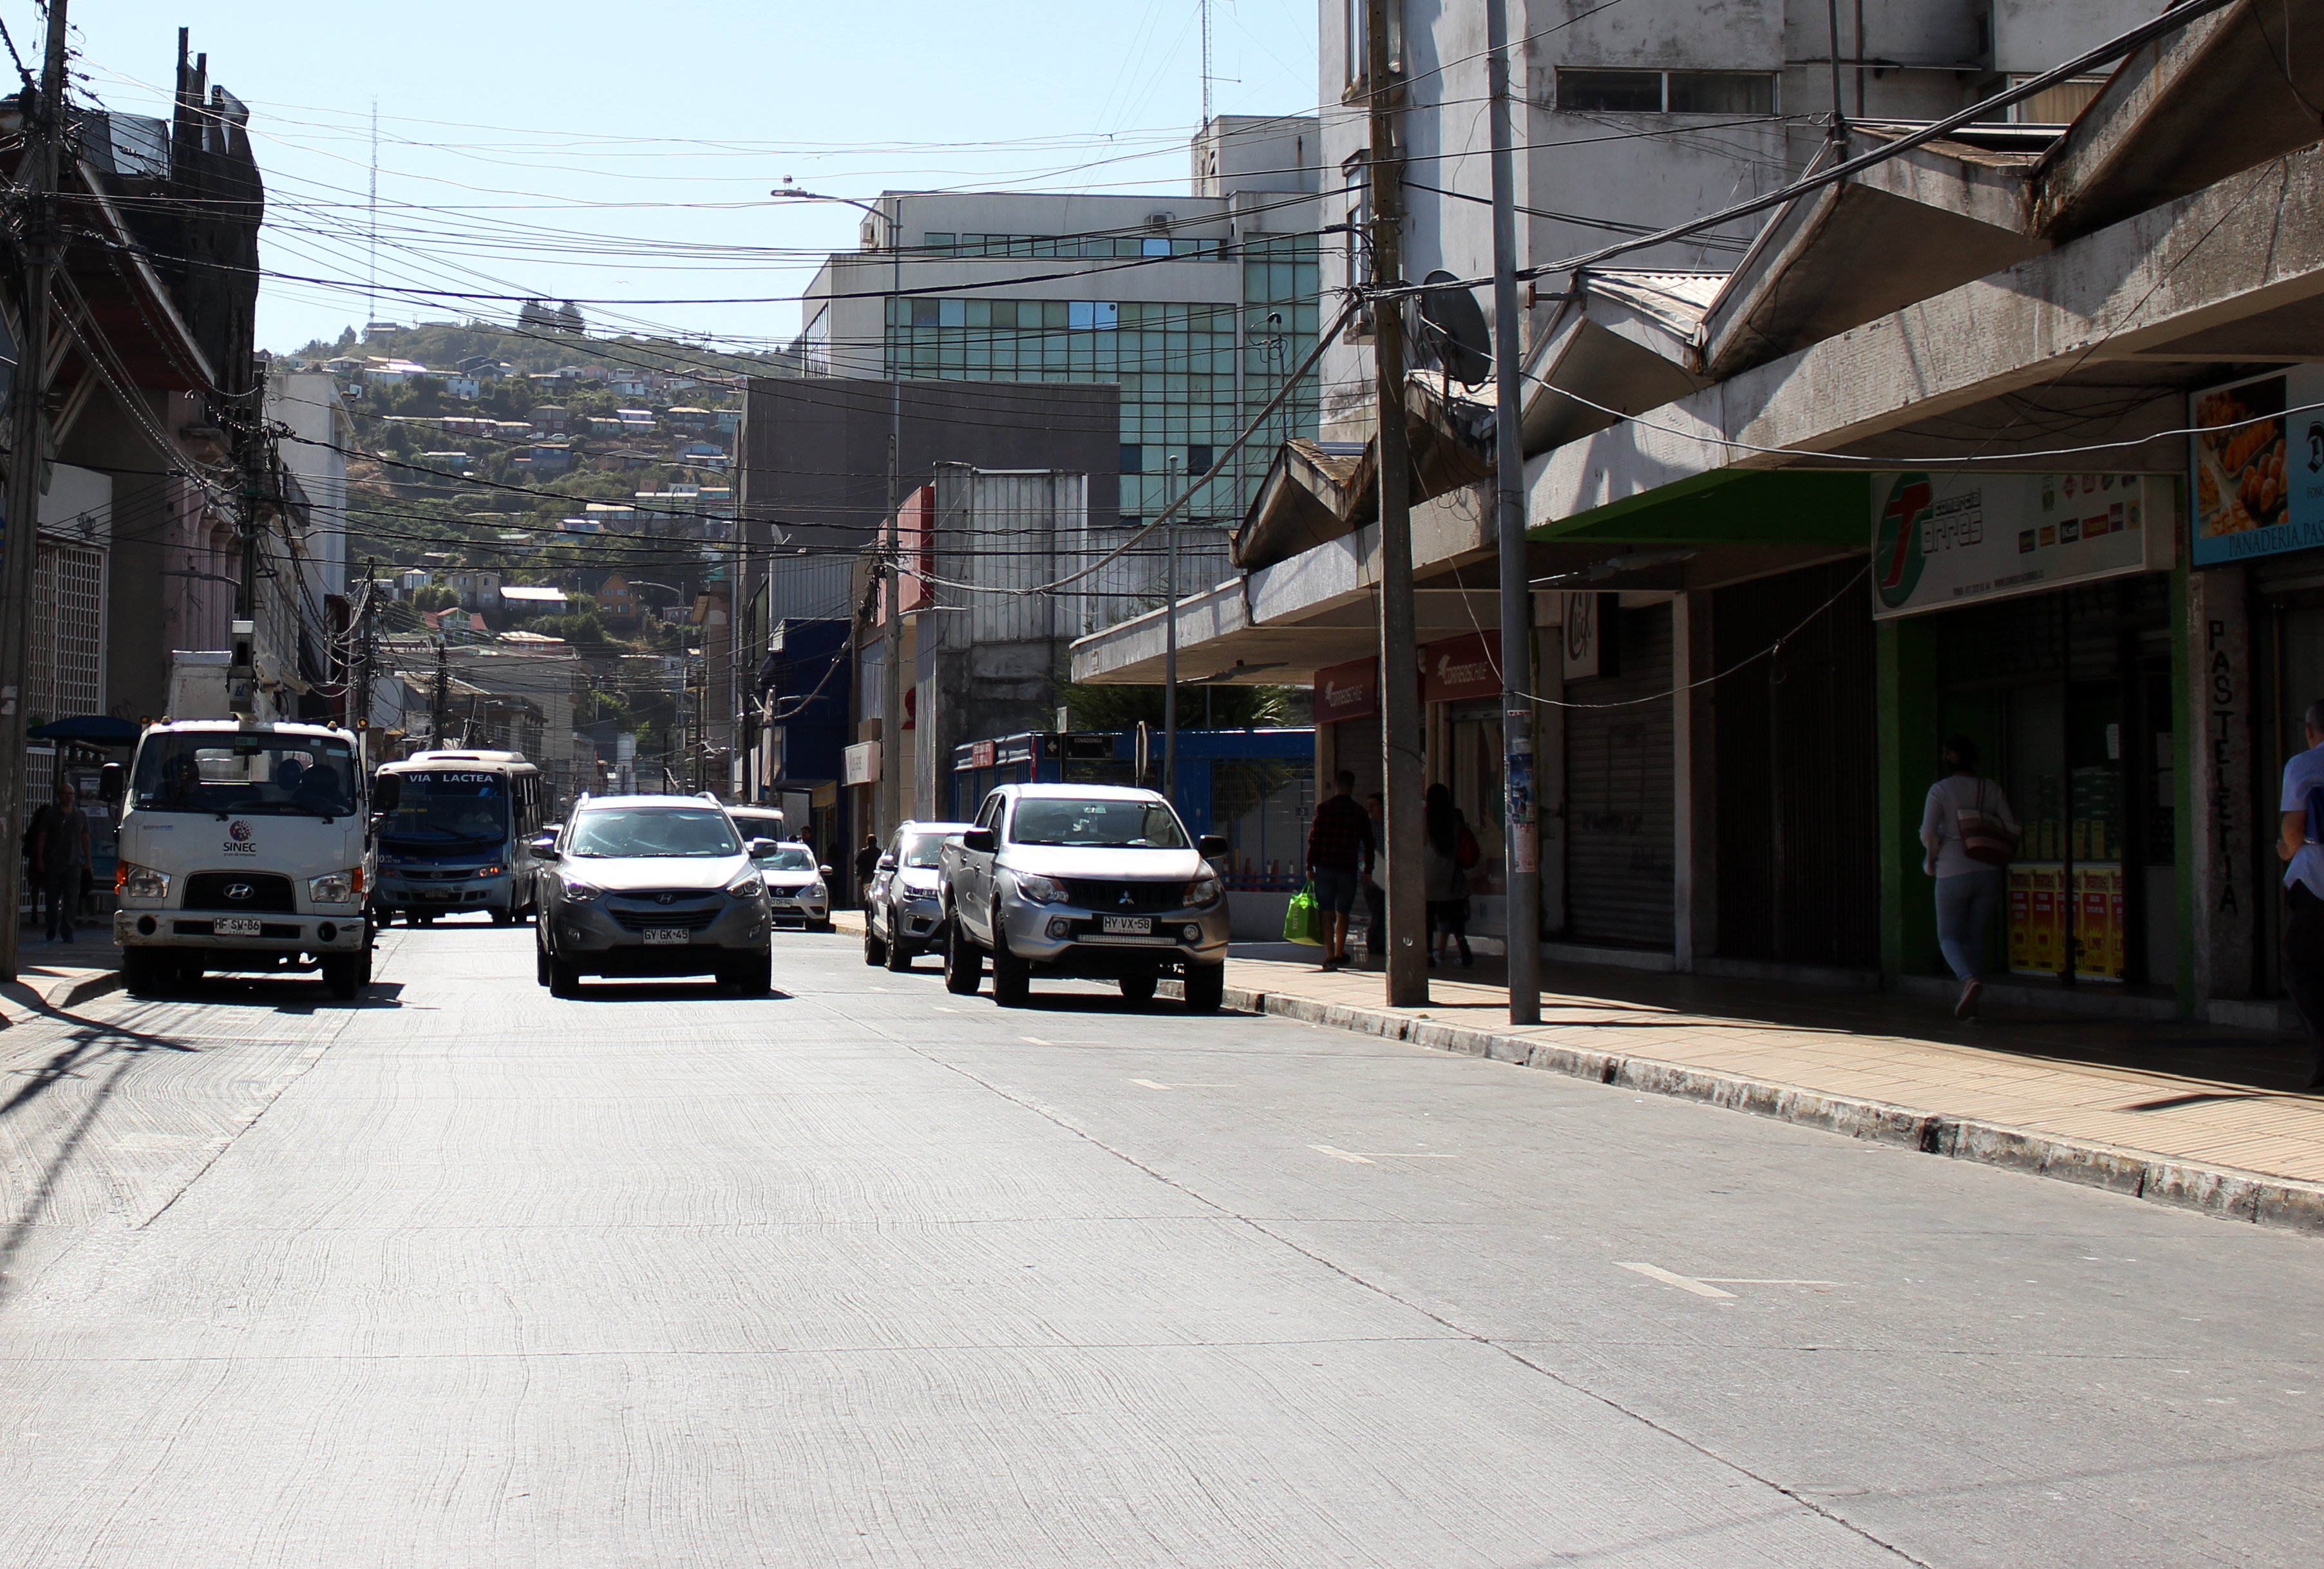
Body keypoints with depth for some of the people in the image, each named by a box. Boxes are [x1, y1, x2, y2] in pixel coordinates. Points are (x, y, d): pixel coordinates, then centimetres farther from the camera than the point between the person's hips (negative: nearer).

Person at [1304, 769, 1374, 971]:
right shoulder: (1360, 813, 1)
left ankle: (1330, 956, -2)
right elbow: (1369, 843, 4)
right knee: (1342, 913, 16)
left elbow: (1314, 839, -5)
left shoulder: (1323, 809, -3)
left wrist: (1310, 867, 1)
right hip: (1348, 870, 1)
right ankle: (1339, 954, 22)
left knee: (1327, 914, 3)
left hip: (1325, 868, -1)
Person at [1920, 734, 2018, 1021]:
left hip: (1953, 872, -3)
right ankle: (1970, 1003, 11)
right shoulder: (1991, 789, 3)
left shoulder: (1940, 790, -5)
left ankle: (1969, 979, -21)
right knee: (1976, 937, 14)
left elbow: (1928, 833, -13)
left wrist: (1932, 858, 6)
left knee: (1949, 936, 8)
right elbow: (2012, 830, 1)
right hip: (1988, 872, 3)